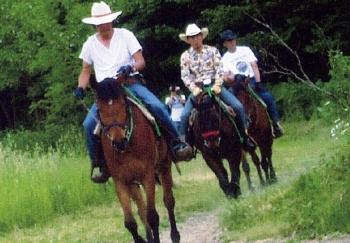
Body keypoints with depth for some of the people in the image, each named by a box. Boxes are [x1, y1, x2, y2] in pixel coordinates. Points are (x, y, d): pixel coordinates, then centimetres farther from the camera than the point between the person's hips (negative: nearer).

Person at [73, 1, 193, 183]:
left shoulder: (125, 35, 3)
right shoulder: (90, 44, 9)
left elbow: (141, 61, 1)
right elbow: (86, 71, 19)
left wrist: (131, 68, -22)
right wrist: (80, 88, -1)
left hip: (131, 84, -1)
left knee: (157, 106, -27)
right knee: (89, 124, -20)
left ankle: (177, 142, -12)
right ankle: (101, 165, -6)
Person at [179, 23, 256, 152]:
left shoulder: (212, 50, 6)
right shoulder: (185, 56, 6)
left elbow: (219, 69, -2)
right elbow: (185, 75, -2)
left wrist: (217, 85, -18)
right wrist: (194, 88, -19)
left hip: (215, 87, 0)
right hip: (197, 89, 0)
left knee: (238, 107, -17)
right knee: (185, 115, -20)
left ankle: (245, 137, -3)